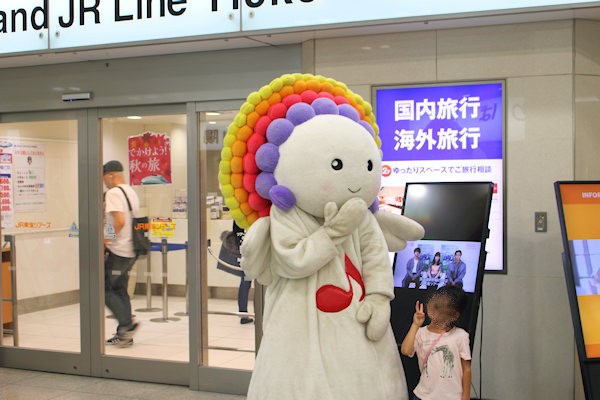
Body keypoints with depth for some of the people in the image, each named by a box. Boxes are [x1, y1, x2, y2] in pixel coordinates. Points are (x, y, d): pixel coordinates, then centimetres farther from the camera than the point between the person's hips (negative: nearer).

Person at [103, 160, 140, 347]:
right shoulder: (131, 192, 15)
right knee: (120, 290, 14)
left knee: (104, 288, 0)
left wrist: (108, 240, -14)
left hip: (117, 251, -9)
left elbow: (120, 221, -26)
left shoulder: (113, 193, -13)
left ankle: (127, 324, -7)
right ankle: (124, 333, 15)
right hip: (130, 250, 9)